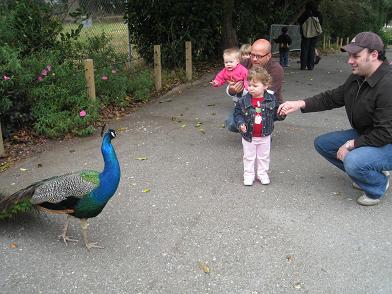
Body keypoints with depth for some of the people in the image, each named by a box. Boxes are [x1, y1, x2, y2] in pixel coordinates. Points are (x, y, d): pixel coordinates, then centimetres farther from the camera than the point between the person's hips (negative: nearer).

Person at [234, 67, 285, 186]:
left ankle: (262, 173, 33)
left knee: (263, 157, 16)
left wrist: (281, 115, -17)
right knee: (249, 157, 12)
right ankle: (248, 175, 27)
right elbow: (237, 114, -5)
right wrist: (241, 124, -21)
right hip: (249, 136, -1)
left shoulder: (271, 99, -8)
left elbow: (275, 113, 3)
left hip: (264, 136, 1)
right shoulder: (244, 101, -12)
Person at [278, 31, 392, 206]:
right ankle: (365, 173, 16)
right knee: (322, 143, 6)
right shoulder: (357, 78, 1)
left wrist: (352, 145, -22)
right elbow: (332, 98, 5)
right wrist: (300, 104, -8)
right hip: (363, 135, 9)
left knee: (353, 161, -36)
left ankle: (378, 185, 0)